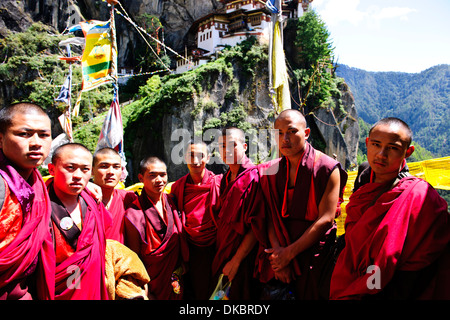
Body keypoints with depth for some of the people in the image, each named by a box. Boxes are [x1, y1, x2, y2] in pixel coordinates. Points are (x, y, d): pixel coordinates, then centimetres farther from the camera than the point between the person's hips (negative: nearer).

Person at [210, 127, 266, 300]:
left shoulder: (253, 178, -15)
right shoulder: (225, 180, 9)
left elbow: (256, 226, -19)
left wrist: (236, 260, -18)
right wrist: (219, 256, 9)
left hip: (244, 259, -7)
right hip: (222, 256, 7)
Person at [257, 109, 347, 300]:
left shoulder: (327, 168, -11)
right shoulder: (273, 170, 1)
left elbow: (325, 220, -15)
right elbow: (271, 217, -1)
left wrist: (289, 253, -14)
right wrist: (278, 252, -15)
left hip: (314, 257, -3)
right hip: (280, 255, 4)